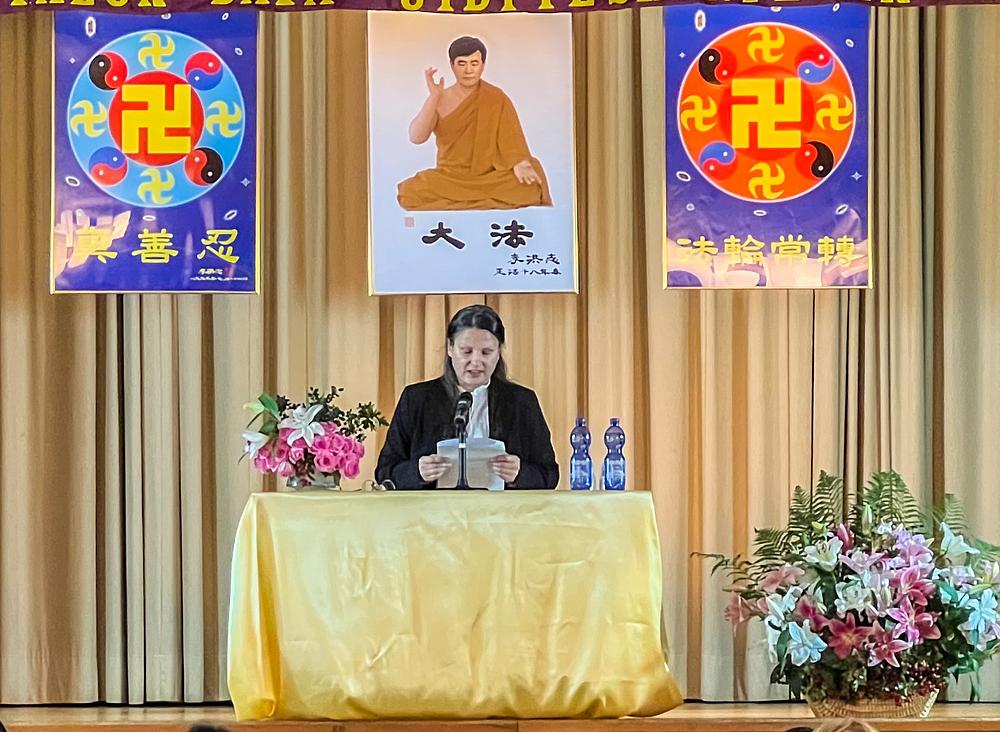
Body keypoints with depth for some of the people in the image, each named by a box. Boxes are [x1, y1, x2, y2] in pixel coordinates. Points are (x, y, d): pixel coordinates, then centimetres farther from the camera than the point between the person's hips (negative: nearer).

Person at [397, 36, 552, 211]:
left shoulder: (497, 99, 2)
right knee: (410, 192, -32)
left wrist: (519, 165, -27)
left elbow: (511, 138, -7)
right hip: (449, 177, 0)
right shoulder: (440, 100, 5)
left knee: (531, 190, -33)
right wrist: (434, 97, -15)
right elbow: (416, 137, -8)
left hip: (491, 177, 0)